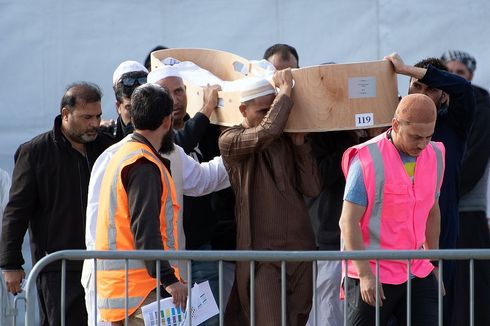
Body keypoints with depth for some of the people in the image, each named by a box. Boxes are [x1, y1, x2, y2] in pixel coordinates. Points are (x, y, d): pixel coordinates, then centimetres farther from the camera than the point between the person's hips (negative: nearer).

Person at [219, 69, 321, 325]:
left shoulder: (286, 139, 10)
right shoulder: (231, 140, -3)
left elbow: (311, 188, 4)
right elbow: (267, 131, -24)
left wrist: (299, 143, -2)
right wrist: (285, 91, -11)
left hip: (300, 247, 5)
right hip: (261, 252, -5)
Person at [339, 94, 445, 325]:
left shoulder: (434, 156, 6)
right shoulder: (367, 161, -14)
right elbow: (348, 222, -15)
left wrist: (434, 261, 22)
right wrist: (365, 275, -19)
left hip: (418, 273, 5)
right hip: (373, 277, -5)